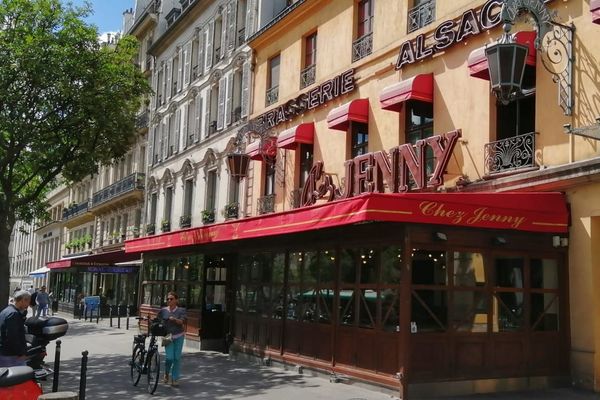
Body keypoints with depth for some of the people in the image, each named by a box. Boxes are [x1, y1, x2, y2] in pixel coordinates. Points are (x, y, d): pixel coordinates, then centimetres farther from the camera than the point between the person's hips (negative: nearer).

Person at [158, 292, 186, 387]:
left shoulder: (181, 310, -1)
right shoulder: (163, 310, 4)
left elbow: (182, 322, -13)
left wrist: (174, 319, -30)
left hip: (178, 336, 0)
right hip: (168, 336, 0)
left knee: (177, 357, 0)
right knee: (169, 357, -10)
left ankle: (175, 379, 11)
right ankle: (167, 373, 19)